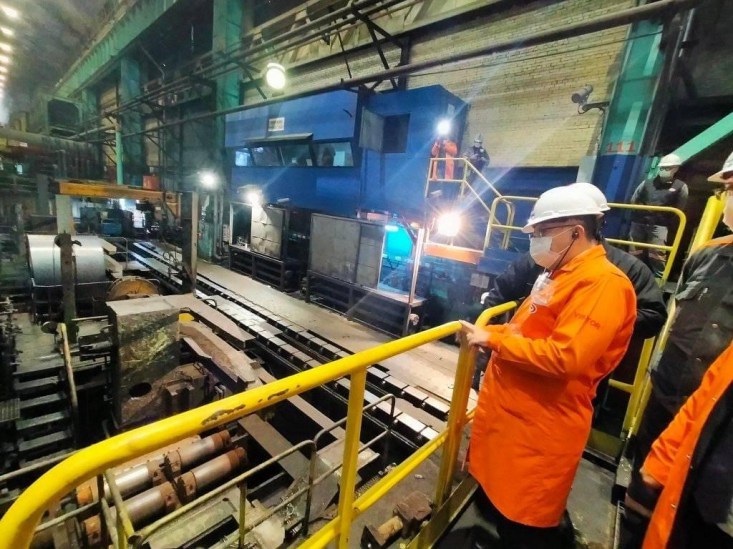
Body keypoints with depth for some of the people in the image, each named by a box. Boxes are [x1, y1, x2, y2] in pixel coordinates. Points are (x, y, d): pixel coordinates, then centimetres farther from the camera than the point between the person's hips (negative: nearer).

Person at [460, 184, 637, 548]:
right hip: (508, 412, 9)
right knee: (494, 499, 26)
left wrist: (492, 339, -20)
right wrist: (488, 330, 6)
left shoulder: (603, 283, -19)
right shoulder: (557, 273, 12)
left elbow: (564, 357, -29)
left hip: (541, 427, -9)